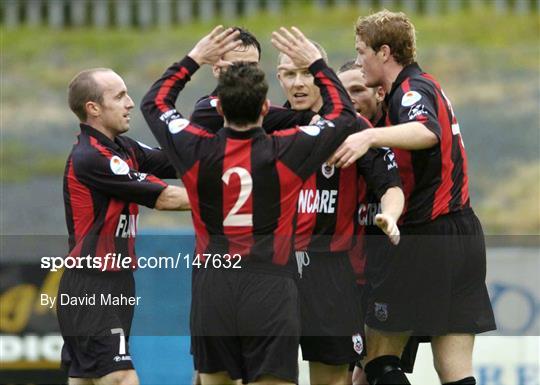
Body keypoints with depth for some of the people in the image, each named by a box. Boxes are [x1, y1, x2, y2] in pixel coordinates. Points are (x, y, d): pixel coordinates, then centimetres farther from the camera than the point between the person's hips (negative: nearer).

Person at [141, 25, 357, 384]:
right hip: (270, 289, -2)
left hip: (212, 291, 2)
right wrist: (317, 63, 17)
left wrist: (194, 59, 23)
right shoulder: (285, 152, -8)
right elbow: (344, 115, 9)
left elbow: (154, 102, 17)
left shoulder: (197, 151, -3)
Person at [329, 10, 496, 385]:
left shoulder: (414, 89, -12)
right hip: (463, 232, 9)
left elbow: (427, 132, -34)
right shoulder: (421, 85, 19)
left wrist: (370, 136, -49)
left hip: (424, 239, -9)